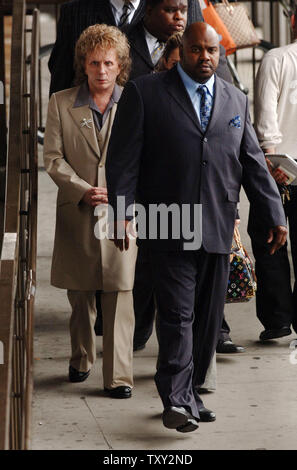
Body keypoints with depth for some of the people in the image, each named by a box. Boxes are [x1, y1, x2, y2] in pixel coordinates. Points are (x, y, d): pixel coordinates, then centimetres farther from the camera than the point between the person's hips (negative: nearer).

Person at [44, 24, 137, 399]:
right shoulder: (61, 103, 6)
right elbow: (53, 158, 2)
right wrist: (83, 190, -11)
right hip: (76, 213, 2)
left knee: (120, 293, -6)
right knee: (79, 293, 12)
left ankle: (119, 375, -2)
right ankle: (81, 358, 32)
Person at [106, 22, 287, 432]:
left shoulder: (236, 101, 15)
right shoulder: (145, 93, 2)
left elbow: (253, 164, 15)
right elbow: (123, 158, -3)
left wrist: (275, 215, 10)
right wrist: (121, 212, -12)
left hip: (218, 229, 5)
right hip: (169, 228, -4)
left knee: (209, 317, 9)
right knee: (177, 314, -9)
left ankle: (191, 392, 20)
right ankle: (176, 401, -7)